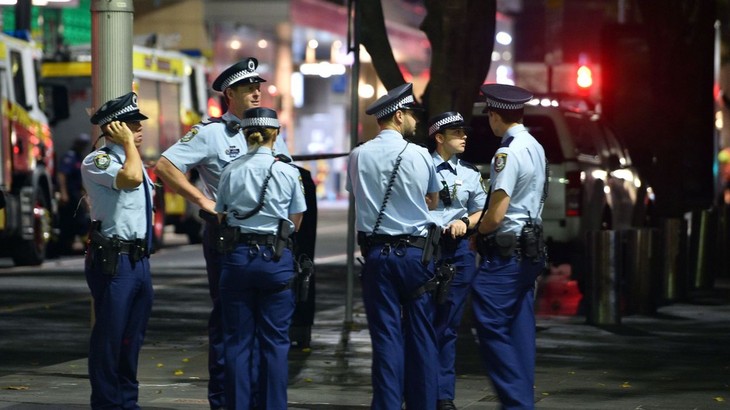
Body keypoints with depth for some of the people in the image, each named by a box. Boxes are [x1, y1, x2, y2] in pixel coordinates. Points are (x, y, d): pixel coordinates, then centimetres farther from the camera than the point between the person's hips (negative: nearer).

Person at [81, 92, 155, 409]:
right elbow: (130, 178, -29)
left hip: (139, 260, 9)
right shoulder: (97, 162, -9)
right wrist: (128, 143, -15)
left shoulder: (134, 159, 19)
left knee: (133, 336, 12)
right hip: (113, 260, -9)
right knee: (110, 335, -6)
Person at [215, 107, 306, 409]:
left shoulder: (230, 172, 0)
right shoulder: (288, 173, -4)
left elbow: (222, 216, 7)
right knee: (274, 340, 5)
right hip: (276, 259, -1)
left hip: (238, 256, 1)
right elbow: (295, 222, 3)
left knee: (237, 340, 7)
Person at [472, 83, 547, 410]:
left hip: (506, 252, -9)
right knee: (521, 331, 11)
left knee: (492, 328, -8)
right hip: (530, 250, 9)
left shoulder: (507, 153, -16)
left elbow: (495, 215, -19)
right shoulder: (536, 149, 13)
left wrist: (476, 233, 1)